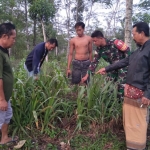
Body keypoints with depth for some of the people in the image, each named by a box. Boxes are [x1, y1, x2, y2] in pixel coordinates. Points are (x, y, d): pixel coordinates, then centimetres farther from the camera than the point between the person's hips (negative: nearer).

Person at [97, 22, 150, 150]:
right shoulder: (139, 50, 16)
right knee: (129, 119, 18)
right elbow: (125, 61, 23)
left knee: (138, 121, 0)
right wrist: (106, 69, 27)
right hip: (130, 89, 10)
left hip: (140, 92, -10)